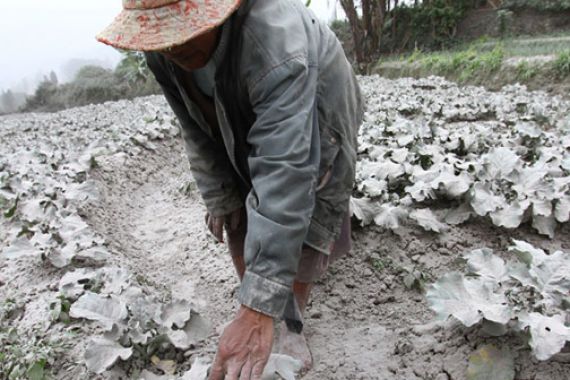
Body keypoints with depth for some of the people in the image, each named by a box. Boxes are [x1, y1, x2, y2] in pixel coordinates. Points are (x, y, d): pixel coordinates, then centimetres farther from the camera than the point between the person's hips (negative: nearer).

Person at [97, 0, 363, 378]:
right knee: (241, 234, 3)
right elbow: (197, 126, -7)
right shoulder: (164, 50, -22)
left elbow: (285, 173, -49)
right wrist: (219, 197, -7)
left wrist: (259, 309, -50)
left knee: (299, 237, -7)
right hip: (243, 135, 5)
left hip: (313, 133, -4)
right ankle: (258, 326, 24)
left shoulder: (274, 42, -44)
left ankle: (292, 325, 19)